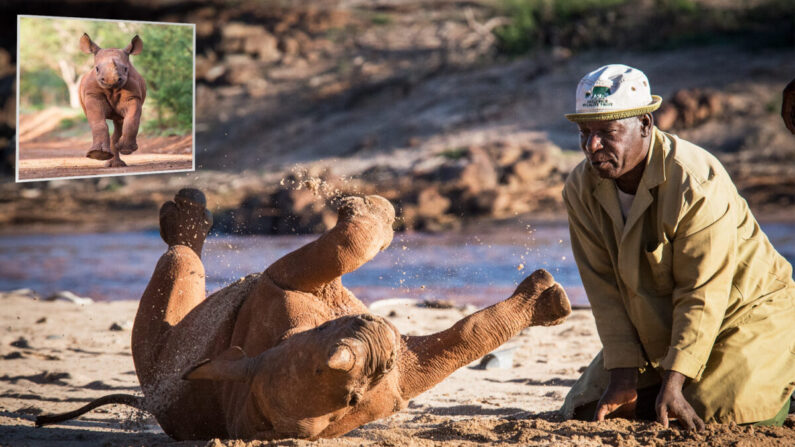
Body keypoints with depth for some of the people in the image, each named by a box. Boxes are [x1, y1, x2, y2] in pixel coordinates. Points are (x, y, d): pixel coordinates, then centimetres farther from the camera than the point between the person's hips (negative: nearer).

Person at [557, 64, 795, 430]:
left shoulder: (697, 181, -28)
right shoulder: (580, 189, -10)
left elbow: (702, 295, -27)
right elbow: (605, 290, -9)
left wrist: (673, 385, -31)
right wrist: (623, 378, -16)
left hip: (742, 314, -6)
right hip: (655, 328, 6)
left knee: (730, 413, -26)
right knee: (588, 409, -1)